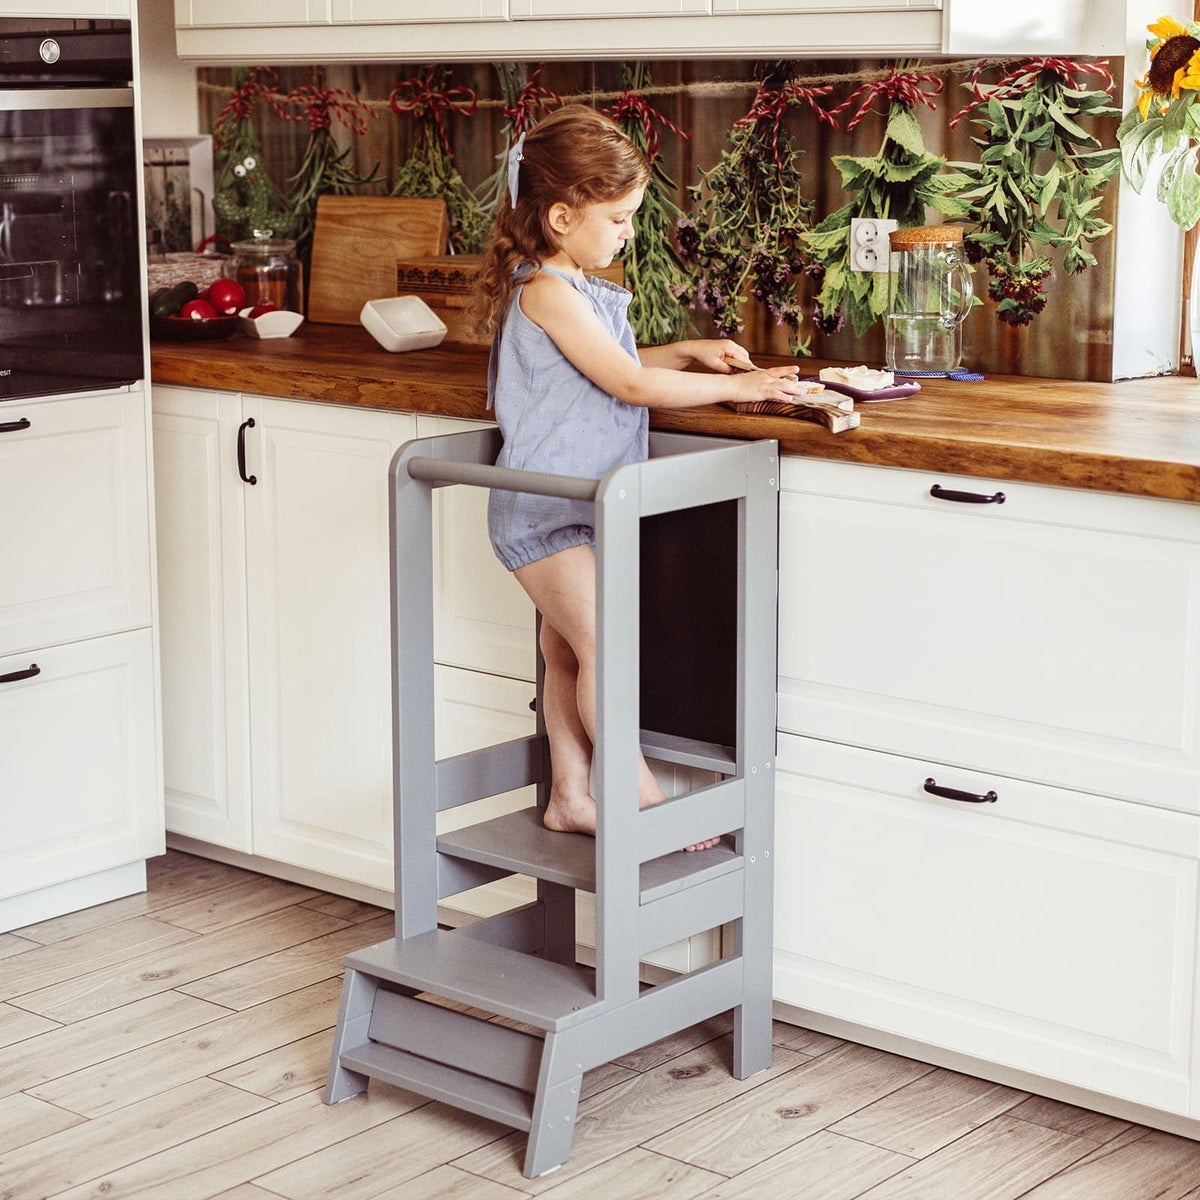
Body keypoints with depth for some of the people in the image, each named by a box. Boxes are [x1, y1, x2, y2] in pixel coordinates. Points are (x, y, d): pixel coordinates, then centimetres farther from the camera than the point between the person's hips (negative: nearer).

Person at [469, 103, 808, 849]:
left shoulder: (576, 291, 13)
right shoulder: (549, 291, -18)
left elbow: (617, 368, 27)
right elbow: (627, 383, -21)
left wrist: (687, 354, 11)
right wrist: (735, 388, -17)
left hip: (576, 508, 10)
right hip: (544, 513, -10)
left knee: (567, 651, 13)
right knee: (602, 644, -12)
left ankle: (571, 795, 20)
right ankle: (641, 798, -6)